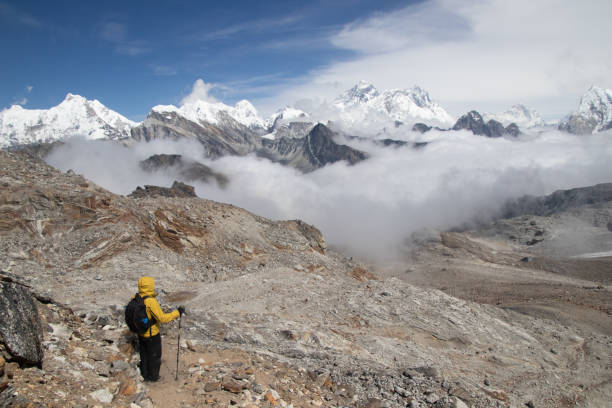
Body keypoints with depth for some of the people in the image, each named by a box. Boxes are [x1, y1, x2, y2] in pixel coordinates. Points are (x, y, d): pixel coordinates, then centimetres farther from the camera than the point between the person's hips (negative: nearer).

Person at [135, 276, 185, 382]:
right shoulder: (151, 302, -33)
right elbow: (163, 318, -31)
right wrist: (178, 312, -23)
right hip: (152, 335, -7)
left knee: (144, 354, 26)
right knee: (155, 355, 17)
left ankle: (145, 375, 42)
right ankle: (153, 376, 33)